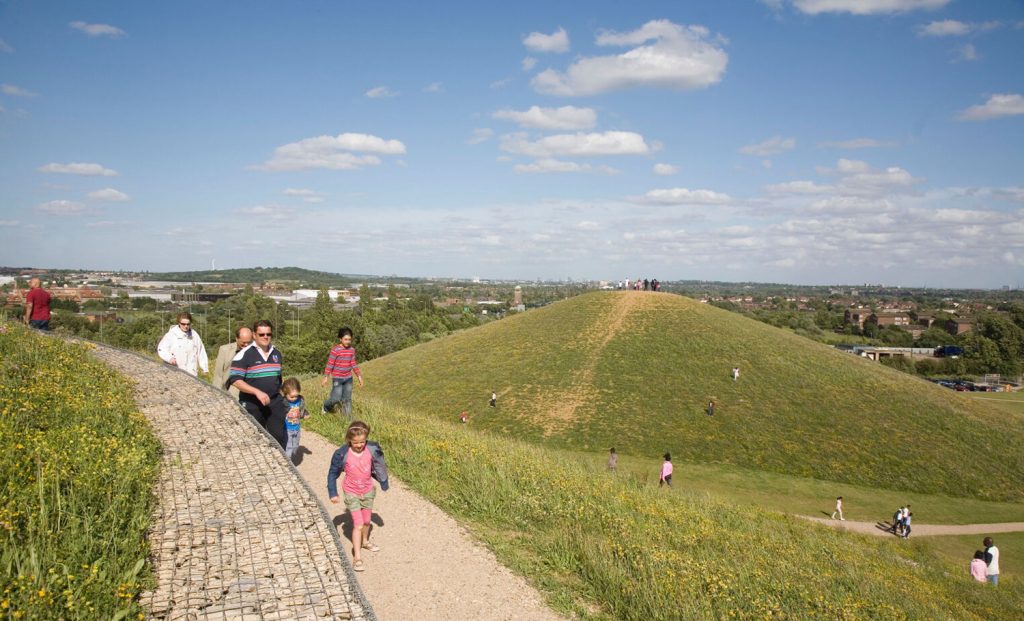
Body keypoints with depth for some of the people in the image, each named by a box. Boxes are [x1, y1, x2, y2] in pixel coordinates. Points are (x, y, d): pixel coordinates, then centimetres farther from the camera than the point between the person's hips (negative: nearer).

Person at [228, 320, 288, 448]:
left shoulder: (277, 354, 8)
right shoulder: (244, 355, -11)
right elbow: (235, 380, -16)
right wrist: (257, 392, -25)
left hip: (275, 403, 4)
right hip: (252, 405, -4)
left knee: (279, 436, -1)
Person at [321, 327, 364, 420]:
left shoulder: (352, 350, 2)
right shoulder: (335, 350, -15)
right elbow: (330, 364, -11)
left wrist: (359, 376, 8)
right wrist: (326, 377, -12)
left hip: (348, 378, 5)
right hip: (337, 378, -5)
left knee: (347, 399, 8)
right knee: (336, 399, -6)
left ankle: (349, 418, 14)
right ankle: (326, 406, 26)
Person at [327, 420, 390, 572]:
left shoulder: (372, 450, -16)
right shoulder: (342, 454, -22)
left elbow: (379, 467, 2)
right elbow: (333, 473, -8)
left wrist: (384, 484, 11)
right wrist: (333, 493, -6)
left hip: (368, 491, 3)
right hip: (352, 493, -3)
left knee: (366, 521, 21)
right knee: (358, 524, -8)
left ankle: (365, 542, 48)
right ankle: (357, 557, -1)